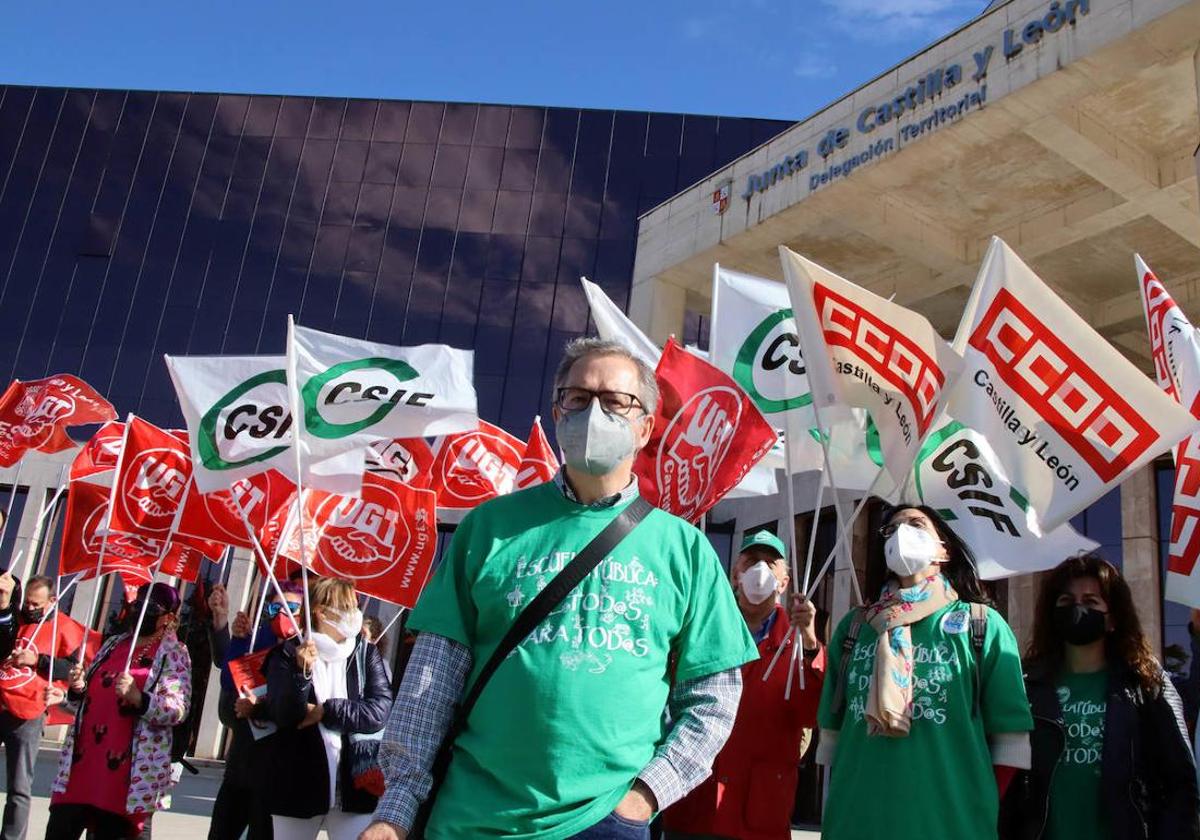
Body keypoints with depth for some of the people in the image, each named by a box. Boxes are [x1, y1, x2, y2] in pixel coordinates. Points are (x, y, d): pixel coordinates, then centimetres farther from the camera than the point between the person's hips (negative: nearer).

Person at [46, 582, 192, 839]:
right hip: (82, 761, 6)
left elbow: (178, 710, -12)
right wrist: (78, 689, 2)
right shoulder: (113, 644, 16)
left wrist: (137, 698, -27)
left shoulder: (174, 654, -2)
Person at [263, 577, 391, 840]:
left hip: (354, 783, 0)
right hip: (298, 783, 0)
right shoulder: (289, 653, 2)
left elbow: (379, 712, -5)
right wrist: (302, 672, -23)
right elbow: (283, 715, -9)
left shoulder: (367, 654, 5)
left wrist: (325, 712, -10)